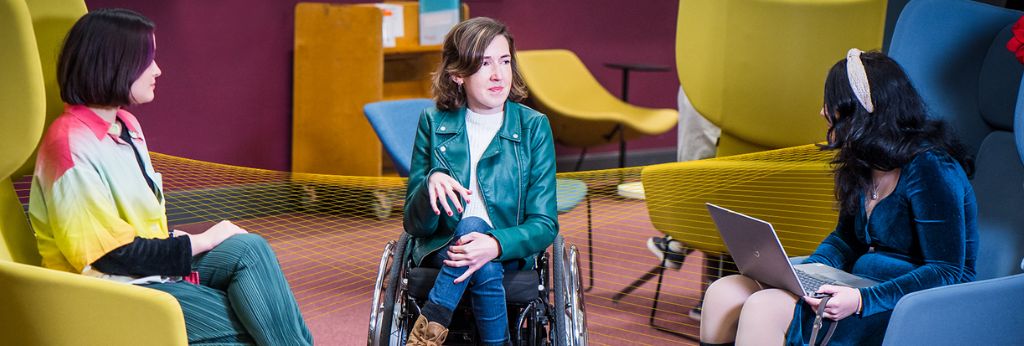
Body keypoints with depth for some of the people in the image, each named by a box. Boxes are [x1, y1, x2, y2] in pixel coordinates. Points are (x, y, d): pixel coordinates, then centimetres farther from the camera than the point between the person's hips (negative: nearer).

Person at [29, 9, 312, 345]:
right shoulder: (71, 145, -19)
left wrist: (196, 243, -4)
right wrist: (201, 242, -12)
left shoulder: (127, 125, 9)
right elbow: (112, 254, -19)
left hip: (152, 263, 8)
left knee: (249, 248, -14)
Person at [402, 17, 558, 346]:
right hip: (440, 249, 0)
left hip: (509, 254, 0)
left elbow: (544, 225, -9)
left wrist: (496, 245, -31)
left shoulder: (534, 127, -3)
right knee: (475, 241, -35)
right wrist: (431, 182, -26)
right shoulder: (433, 122, -1)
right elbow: (414, 223, -2)